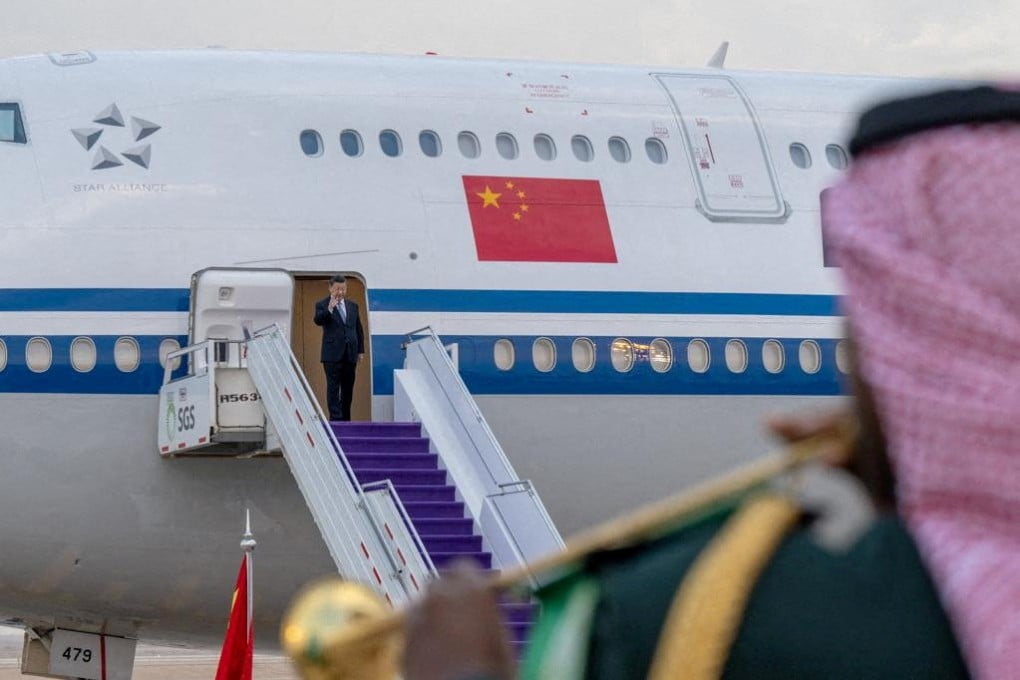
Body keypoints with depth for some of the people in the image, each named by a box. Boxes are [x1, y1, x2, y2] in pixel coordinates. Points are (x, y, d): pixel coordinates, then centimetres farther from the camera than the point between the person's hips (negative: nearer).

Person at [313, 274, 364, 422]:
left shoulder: (353, 306, 14)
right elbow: (318, 320, -18)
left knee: (348, 389, 8)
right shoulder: (322, 305, 0)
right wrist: (329, 309, -35)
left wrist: (360, 350, 13)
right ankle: (336, 419, -12)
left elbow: (359, 330, 19)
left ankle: (345, 419, 14)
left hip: (350, 354, 5)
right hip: (332, 354, -5)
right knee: (333, 388, -8)